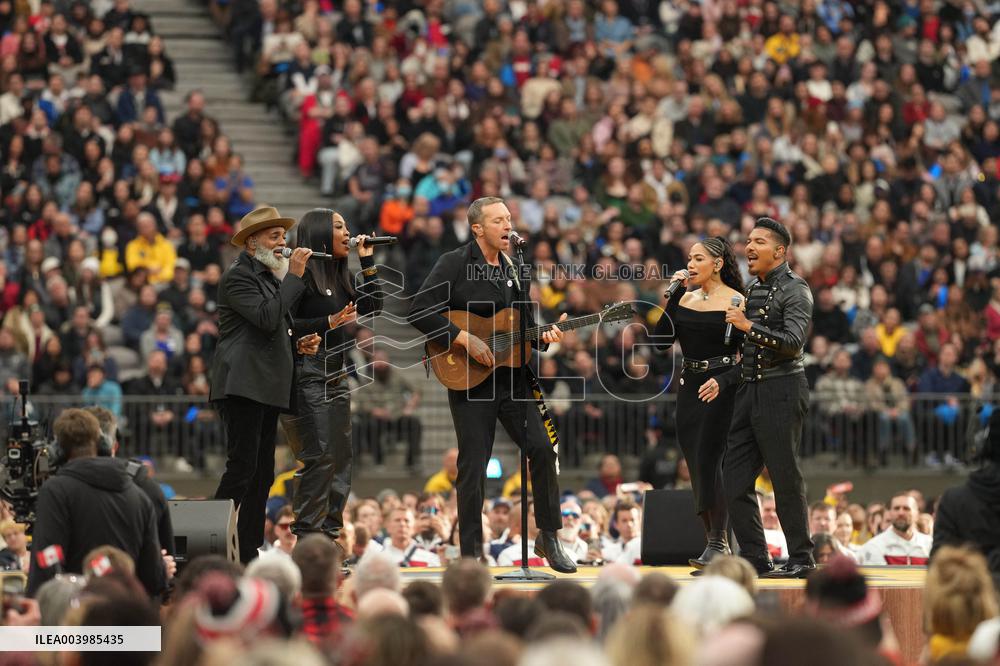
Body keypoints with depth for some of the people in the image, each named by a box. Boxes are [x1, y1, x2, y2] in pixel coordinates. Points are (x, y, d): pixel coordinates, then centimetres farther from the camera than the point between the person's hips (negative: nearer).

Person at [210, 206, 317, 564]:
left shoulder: (269, 278, 22)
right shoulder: (238, 276, -8)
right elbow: (267, 318, -21)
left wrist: (298, 344, 12)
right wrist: (295, 276, -17)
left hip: (266, 387, 10)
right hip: (242, 384, -10)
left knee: (262, 474, 8)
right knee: (242, 466, -16)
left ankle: (248, 555, 10)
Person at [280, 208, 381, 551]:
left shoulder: (340, 277, 19)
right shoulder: (300, 274, -8)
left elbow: (371, 308, 13)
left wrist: (367, 262, 12)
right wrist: (329, 323, -20)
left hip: (335, 376, 9)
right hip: (306, 374, -9)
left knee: (341, 457, 7)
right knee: (318, 456, -14)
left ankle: (328, 533, 11)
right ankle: (306, 537, -12)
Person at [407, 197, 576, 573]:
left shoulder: (513, 270, 14)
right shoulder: (454, 265, -5)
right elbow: (420, 312, -14)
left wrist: (544, 337, -1)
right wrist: (465, 340, -19)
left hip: (512, 376, 5)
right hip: (470, 381, -5)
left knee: (542, 449, -6)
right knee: (473, 467, -2)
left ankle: (549, 538, 7)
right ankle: (471, 554, 7)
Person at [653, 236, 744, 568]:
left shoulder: (735, 302, -5)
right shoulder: (685, 299, 11)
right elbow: (661, 340, 2)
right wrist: (673, 297, -1)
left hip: (721, 387, -6)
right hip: (689, 386, 6)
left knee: (709, 461, -13)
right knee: (696, 465, 5)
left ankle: (718, 543, -10)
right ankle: (713, 541, 11)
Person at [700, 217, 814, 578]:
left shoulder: (794, 290, -7)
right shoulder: (752, 290, 19)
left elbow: (793, 343, -19)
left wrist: (749, 326, -23)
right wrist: (723, 380, 20)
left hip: (782, 389, -9)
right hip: (750, 388, 9)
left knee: (785, 476, -4)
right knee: (735, 477, 4)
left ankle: (802, 559, 5)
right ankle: (755, 559, 9)